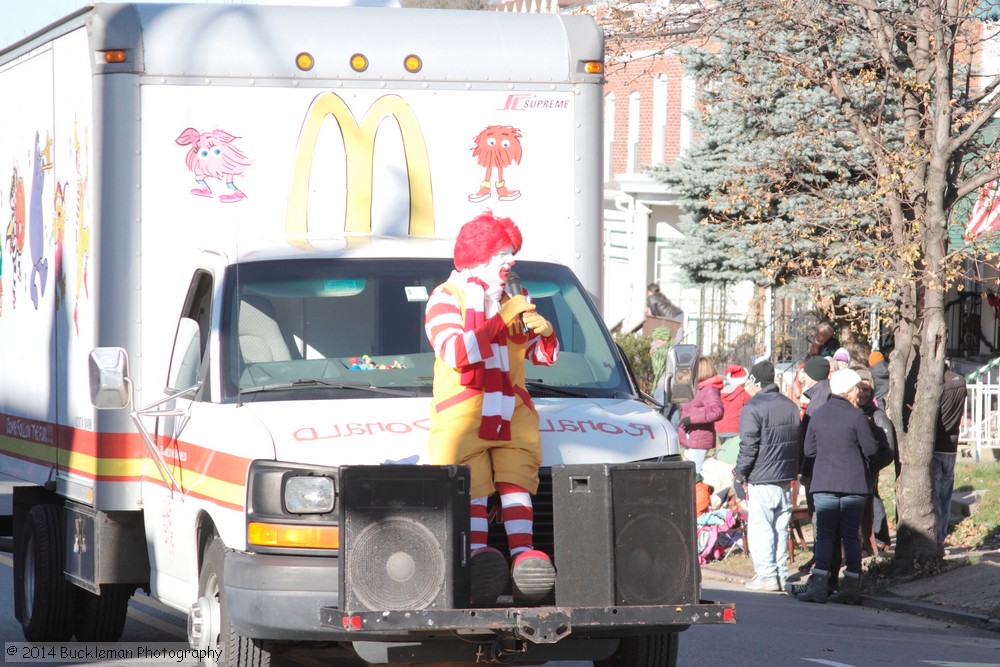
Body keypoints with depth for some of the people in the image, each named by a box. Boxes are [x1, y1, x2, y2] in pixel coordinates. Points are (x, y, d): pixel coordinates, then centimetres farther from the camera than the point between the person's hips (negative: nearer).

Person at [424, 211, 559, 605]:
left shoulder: (510, 302, 21)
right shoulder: (445, 298, 2)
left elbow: (543, 356, 23)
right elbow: (459, 354, -17)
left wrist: (545, 332, 0)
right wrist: (501, 319, -16)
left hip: (511, 413, 5)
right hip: (462, 415, -5)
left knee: (516, 483, -10)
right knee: (471, 490, -13)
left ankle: (523, 556, -21)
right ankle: (477, 558, -22)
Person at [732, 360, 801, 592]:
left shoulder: (753, 408, -13)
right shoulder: (790, 405, 11)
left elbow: (749, 446, -15)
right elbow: (798, 441, 18)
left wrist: (740, 474, -3)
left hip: (761, 479, -7)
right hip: (786, 477, 7)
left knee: (759, 527, -2)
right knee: (780, 527, 13)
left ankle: (766, 575, -6)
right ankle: (782, 574, 14)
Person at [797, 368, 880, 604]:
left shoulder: (818, 414, 3)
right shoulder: (856, 415, -9)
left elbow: (809, 450, 8)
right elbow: (870, 449, -6)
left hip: (824, 484, 2)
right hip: (853, 484, -2)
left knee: (824, 534, 1)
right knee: (851, 535, 6)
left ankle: (819, 584, -13)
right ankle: (851, 586, 6)